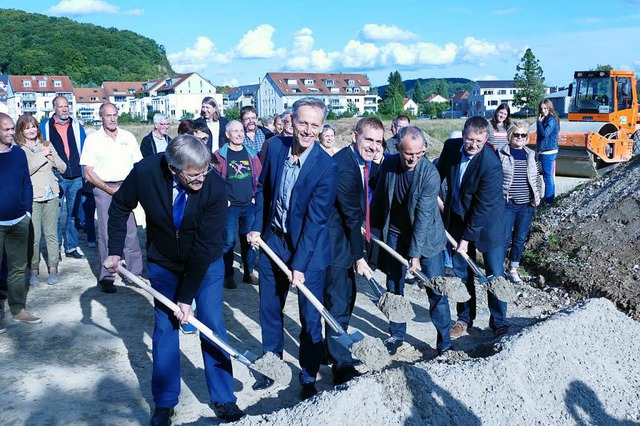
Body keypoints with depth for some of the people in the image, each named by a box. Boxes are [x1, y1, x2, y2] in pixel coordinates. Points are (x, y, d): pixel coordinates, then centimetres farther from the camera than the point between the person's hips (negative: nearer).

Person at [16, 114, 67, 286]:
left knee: (51, 233, 7)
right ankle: (33, 270, 9)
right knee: (34, 236, -4)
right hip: (32, 197, -3)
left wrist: (53, 157, -8)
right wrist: (42, 155, -14)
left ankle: (53, 268, 15)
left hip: (51, 195, 4)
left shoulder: (46, 145, 12)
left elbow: (63, 168, 11)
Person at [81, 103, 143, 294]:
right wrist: (109, 189, -9)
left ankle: (135, 273, 10)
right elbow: (88, 172, -2)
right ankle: (106, 278, 7)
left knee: (131, 232, 1)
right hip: (104, 190, -2)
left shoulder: (128, 137, 10)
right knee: (106, 234, 0)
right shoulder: (93, 139, 1)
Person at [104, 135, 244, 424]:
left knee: (213, 327, 0)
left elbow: (205, 246, -26)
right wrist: (115, 251, -5)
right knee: (165, 329, 7)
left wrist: (187, 297, -22)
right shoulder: (144, 172, -25)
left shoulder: (215, 187, -30)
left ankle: (223, 399, 18)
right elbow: (120, 207, -3)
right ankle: (164, 403, 23)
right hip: (164, 264, 2)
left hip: (206, 263, -1)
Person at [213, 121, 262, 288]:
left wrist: (256, 197, 4)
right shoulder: (220, 155, -3)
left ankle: (249, 273, 22)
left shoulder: (251, 153, 8)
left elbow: (259, 176, 12)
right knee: (229, 241, -1)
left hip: (249, 205, 4)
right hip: (229, 206, -3)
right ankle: (228, 276, 10)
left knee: (249, 240, 10)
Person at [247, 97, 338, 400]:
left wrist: (299, 265, -22)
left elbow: (315, 220, -22)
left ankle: (308, 378, 25)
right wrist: (257, 226, 3)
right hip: (273, 240, 5)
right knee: (269, 309, 16)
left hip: (309, 249, -4)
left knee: (310, 317, 6)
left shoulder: (326, 167, -22)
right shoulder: (276, 146, -7)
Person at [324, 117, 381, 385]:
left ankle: (336, 350, 37)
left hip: (348, 237, 10)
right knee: (338, 304, -4)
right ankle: (342, 368, 5)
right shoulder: (343, 166, -25)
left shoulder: (370, 163, 5)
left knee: (346, 299, 20)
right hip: (334, 241, -10)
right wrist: (359, 257, -15)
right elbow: (351, 215, -21)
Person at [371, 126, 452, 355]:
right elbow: (379, 197, 6)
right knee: (393, 287, 12)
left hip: (426, 236, -4)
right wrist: (374, 227, 10)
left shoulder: (430, 173, -22)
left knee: (436, 290, -1)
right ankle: (396, 334, 29)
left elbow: (423, 216, -24)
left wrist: (415, 254, -24)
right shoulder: (388, 164, -10)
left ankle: (444, 341, 13)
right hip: (394, 235, 4)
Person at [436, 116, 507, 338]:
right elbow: (439, 172, 12)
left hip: (487, 222, -5)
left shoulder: (491, 164, -27)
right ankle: (464, 318, 27)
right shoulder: (451, 146, -10)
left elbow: (482, 207, -24)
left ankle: (499, 322, 18)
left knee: (495, 274, 1)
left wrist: (467, 238, -20)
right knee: (461, 271, 12)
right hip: (457, 218, 5)